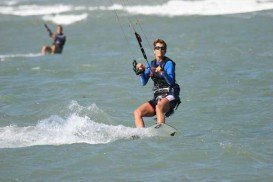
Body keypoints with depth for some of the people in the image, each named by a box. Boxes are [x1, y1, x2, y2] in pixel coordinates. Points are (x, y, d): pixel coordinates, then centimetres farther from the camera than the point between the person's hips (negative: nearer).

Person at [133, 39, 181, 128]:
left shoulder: (169, 63, -2)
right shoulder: (151, 64, 14)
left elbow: (171, 81, -16)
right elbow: (144, 83, 7)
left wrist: (162, 72, -33)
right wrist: (140, 71, -11)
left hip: (169, 96, -6)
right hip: (157, 97, 7)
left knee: (159, 107, -38)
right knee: (137, 112, -11)